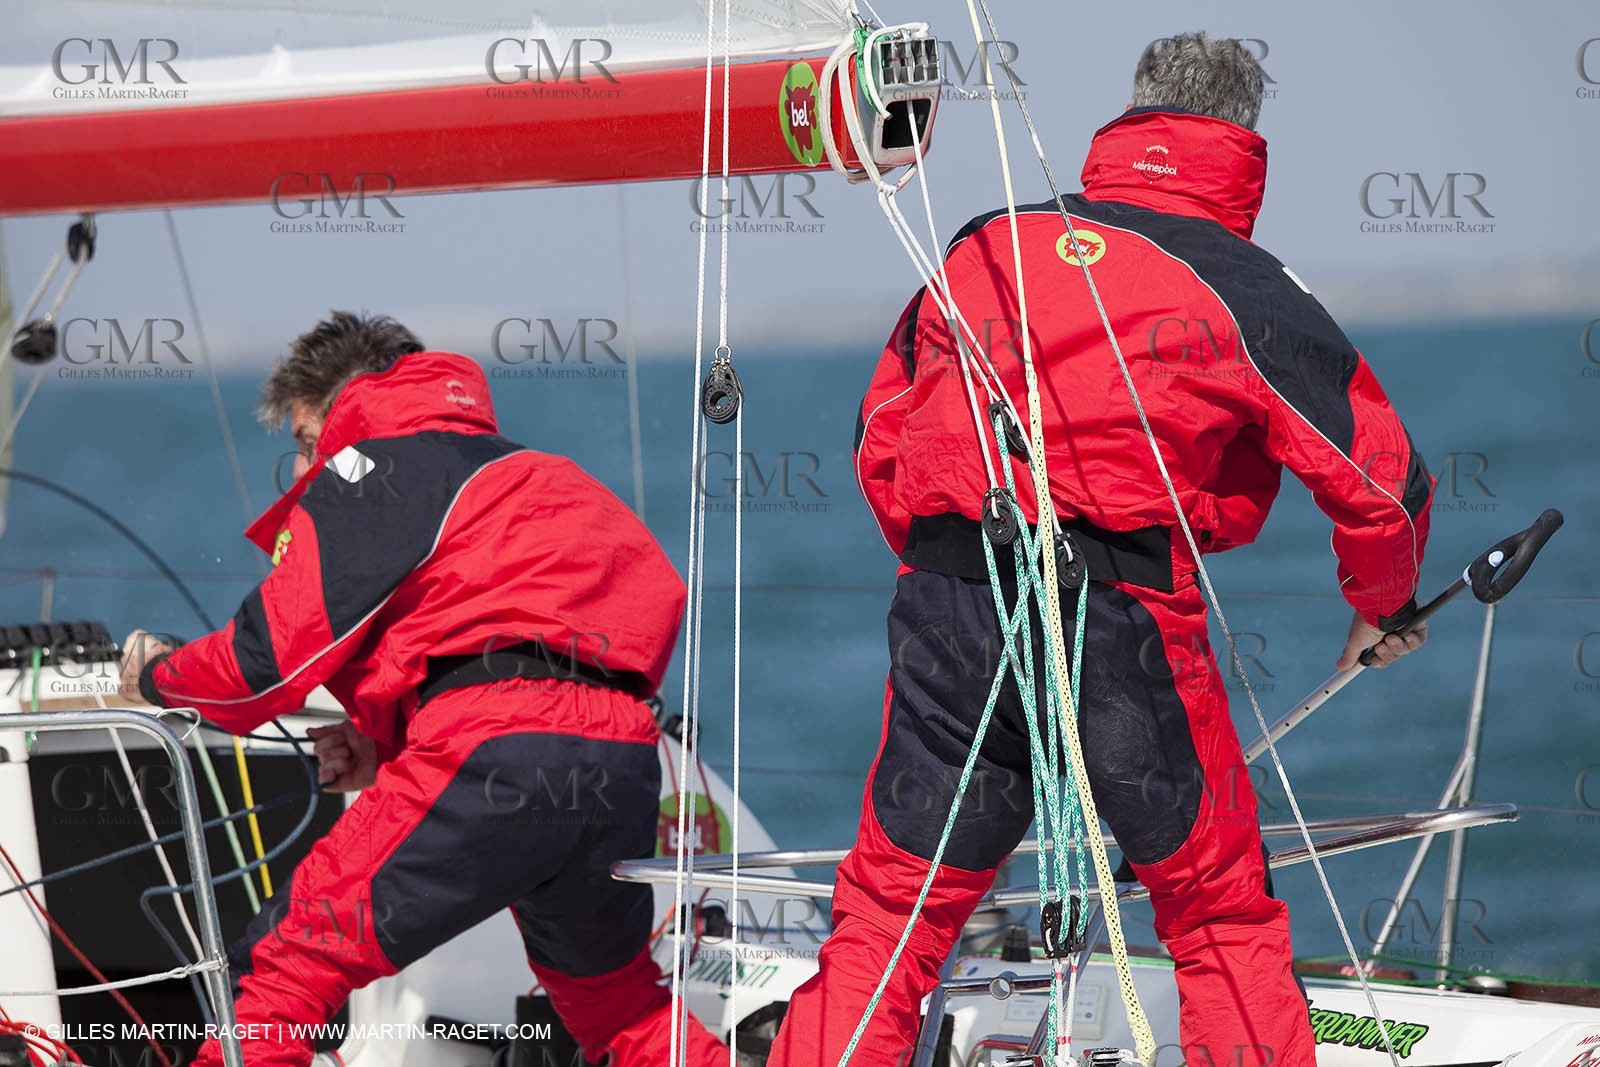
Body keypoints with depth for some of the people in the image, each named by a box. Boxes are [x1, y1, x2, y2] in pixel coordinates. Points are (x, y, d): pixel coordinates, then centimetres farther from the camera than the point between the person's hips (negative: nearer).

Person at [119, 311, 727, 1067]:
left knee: (285, 962, -4)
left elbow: (276, 654, 2)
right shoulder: (512, 473, 34)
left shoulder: (368, 468, 9)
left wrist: (158, 677, 21)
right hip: (625, 765, 8)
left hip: (494, 763, -8)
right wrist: (385, 742, 24)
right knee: (616, 1001, 28)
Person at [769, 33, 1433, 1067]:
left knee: (886, 909, 12)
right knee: (1223, 913, 12)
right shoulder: (1247, 289, 5)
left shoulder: (981, 248, 16)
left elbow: (881, 441, 21)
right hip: (1125, 620, -3)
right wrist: (1384, 609, 26)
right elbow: (1381, 477, 6)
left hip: (949, 612, 3)